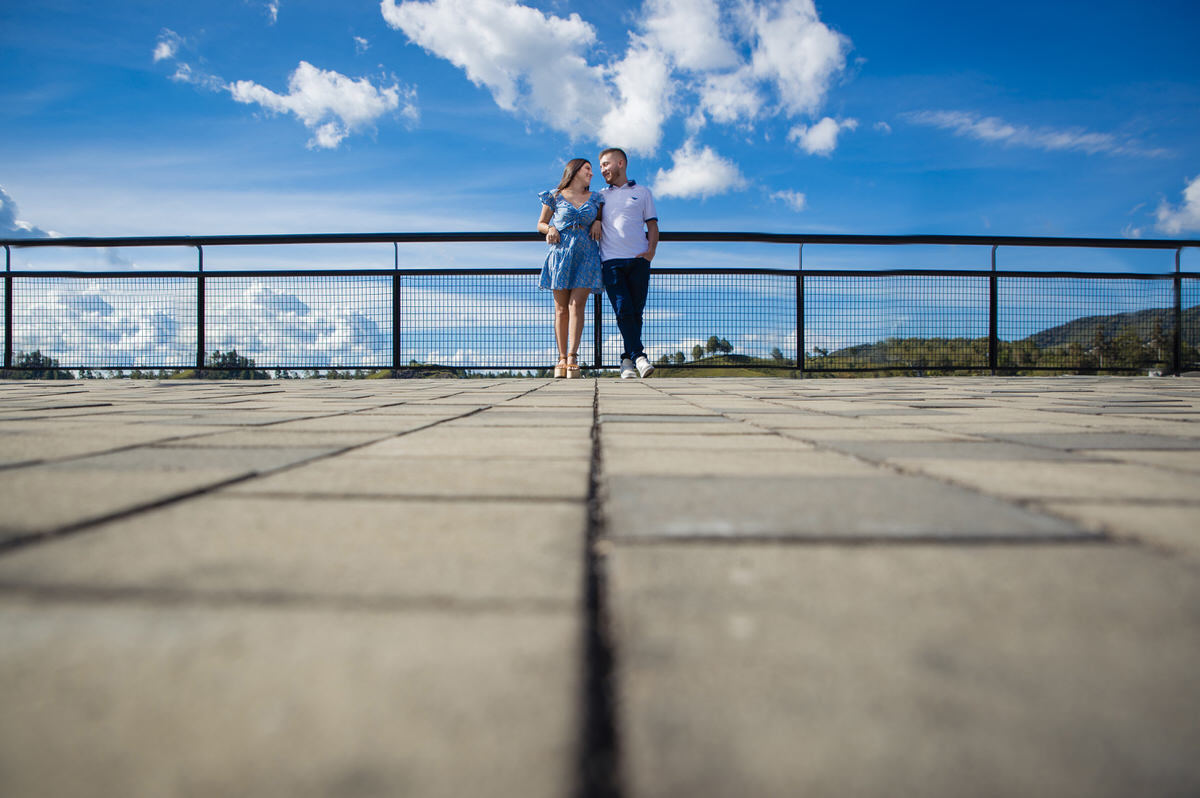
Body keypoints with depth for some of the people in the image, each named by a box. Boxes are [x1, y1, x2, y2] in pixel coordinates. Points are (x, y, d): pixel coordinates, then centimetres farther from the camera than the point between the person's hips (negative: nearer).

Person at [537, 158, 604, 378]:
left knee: (576, 304, -13)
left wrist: (598, 223, 6)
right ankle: (562, 358, 3)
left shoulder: (595, 198, 15)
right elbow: (541, 224, 15)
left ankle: (573, 357, -18)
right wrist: (550, 229, -6)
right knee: (561, 309, -1)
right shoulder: (555, 197, 9)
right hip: (561, 252, -1)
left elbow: (601, 217, 28)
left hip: (586, 255, 1)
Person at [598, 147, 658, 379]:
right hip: (612, 261, 0)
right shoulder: (600, 196, 21)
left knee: (636, 311, -3)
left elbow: (652, 226, 14)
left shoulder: (642, 192, 18)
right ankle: (638, 356, -18)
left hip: (638, 260, 0)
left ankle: (627, 359, 5)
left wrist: (651, 251, -2)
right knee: (623, 310, -14)